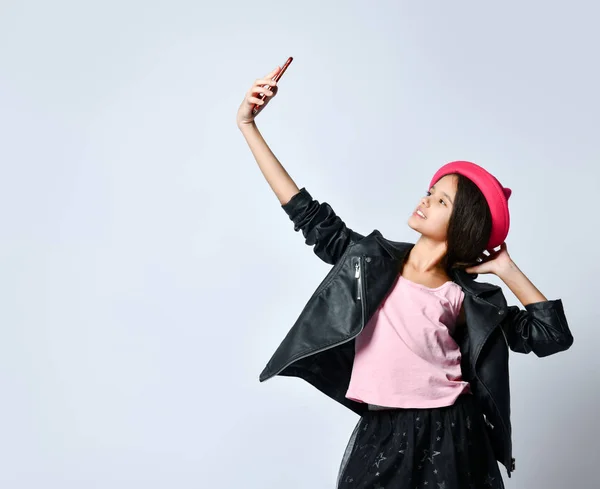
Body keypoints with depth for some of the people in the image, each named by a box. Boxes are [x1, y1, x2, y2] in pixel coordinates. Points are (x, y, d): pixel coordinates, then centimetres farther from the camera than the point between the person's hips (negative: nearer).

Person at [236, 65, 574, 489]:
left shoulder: (465, 297, -4)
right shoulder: (374, 259, 1)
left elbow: (551, 335, -1)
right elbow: (310, 217, 1)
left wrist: (507, 270, -4)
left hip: (448, 437, -1)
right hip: (381, 436, 2)